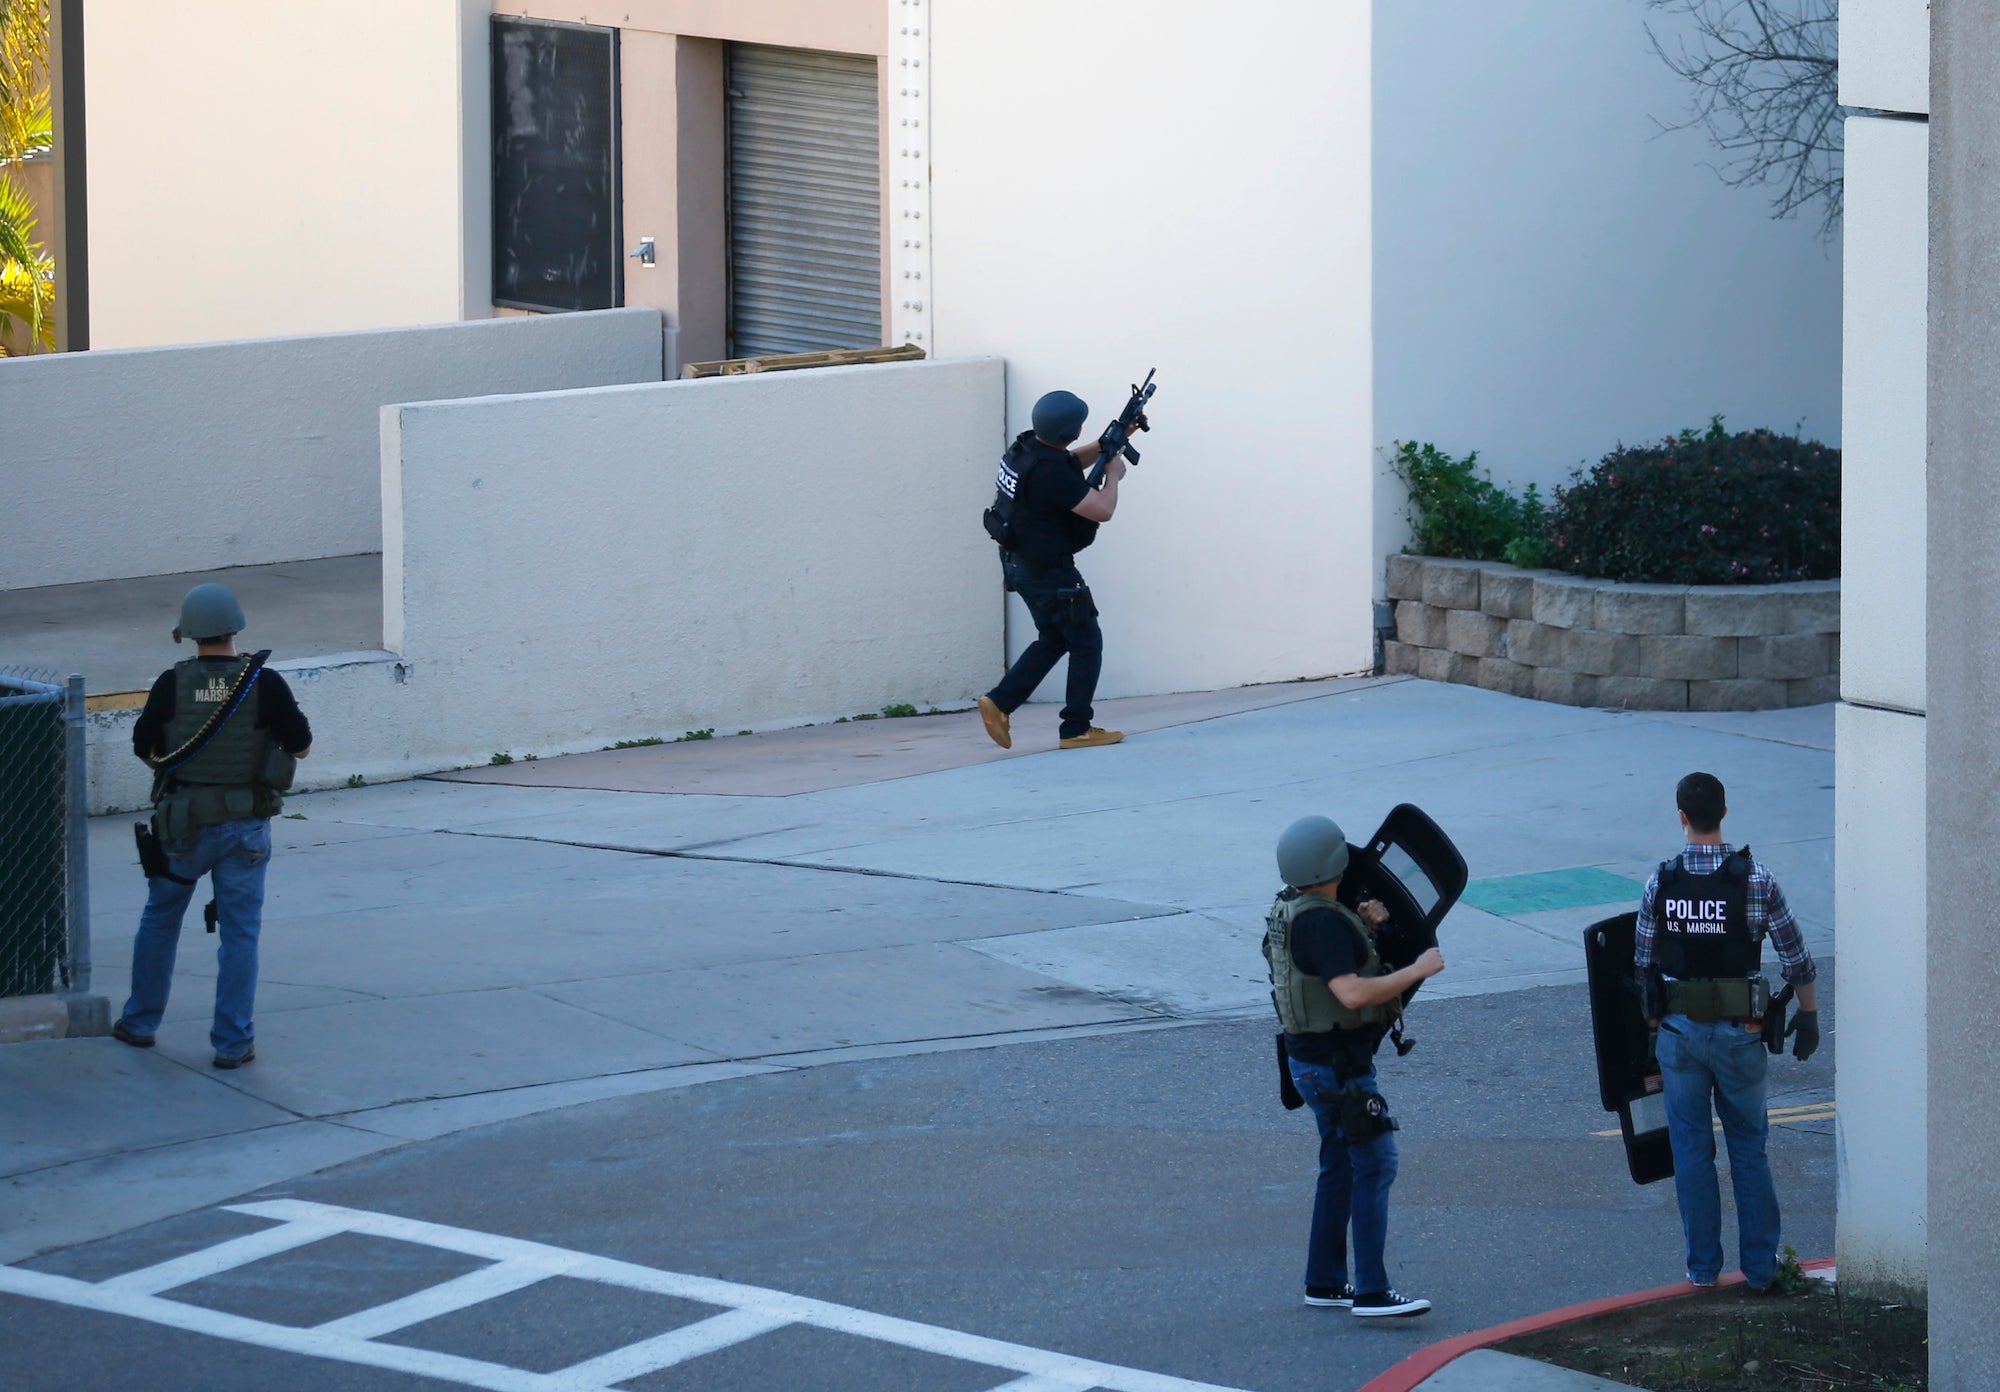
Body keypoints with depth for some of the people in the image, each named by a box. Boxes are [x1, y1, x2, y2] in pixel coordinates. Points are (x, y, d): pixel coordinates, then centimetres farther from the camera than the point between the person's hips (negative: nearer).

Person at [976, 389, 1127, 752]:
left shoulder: (1026, 446, 1)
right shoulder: (1050, 470, -27)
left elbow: (1072, 462, 22)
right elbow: (1102, 510, -24)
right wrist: (1113, 475, -6)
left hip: (1022, 566, 9)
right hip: (1050, 572, -9)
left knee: (1053, 639, 21)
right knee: (1087, 644, 3)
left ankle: (1000, 702, 14)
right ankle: (1077, 729, 6)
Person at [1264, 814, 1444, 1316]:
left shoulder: (1290, 908, 8)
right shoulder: (1321, 923, -24)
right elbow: (1352, 992, -31)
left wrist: (1365, 926, 7)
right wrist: (1418, 970, -22)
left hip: (1312, 1059, 10)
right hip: (1337, 1065, -10)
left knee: (1340, 1166, 18)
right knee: (1375, 1164, -8)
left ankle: (1324, 1281, 23)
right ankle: (1371, 1291, -10)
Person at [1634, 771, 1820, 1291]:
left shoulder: (1661, 882, -5)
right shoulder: (1754, 878, -10)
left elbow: (1642, 960, 4)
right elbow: (1795, 956, -5)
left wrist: (1652, 1016, 20)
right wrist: (1809, 1013, 9)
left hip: (1679, 1030, 1)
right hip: (1738, 1032, -1)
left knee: (1691, 1148, 10)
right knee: (1749, 1148, 11)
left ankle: (1703, 1265, 14)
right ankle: (1760, 1265, 12)